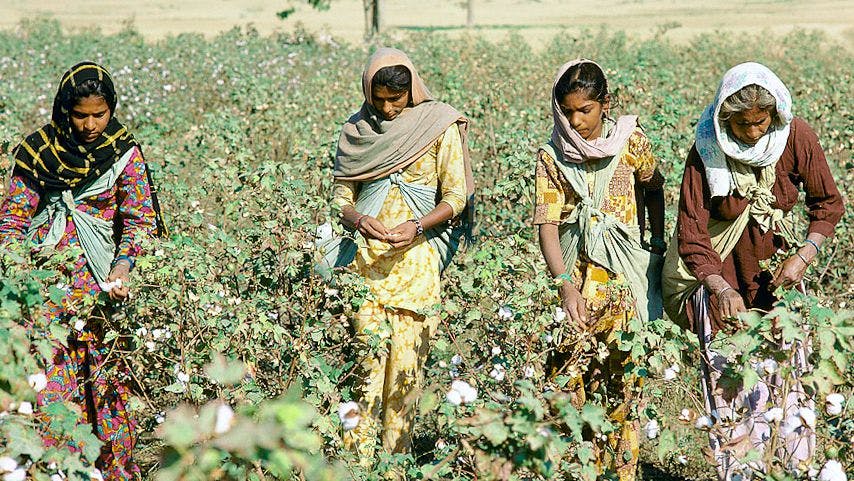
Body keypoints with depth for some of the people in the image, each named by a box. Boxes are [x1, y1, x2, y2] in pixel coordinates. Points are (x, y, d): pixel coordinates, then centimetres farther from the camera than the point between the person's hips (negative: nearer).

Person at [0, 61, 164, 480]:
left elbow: (140, 219, 5)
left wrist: (123, 265, -12)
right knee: (48, 374, -7)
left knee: (106, 375, -2)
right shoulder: (37, 150, 3)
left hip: (101, 282, 0)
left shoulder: (124, 152, 3)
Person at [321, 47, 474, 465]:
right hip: (367, 255, 1)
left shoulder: (439, 125, 2)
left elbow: (456, 195, 1)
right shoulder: (357, 129, 9)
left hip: (417, 255, -1)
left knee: (407, 356, -3)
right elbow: (341, 193, 11)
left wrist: (418, 226, -16)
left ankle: (396, 454, 6)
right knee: (369, 351, -10)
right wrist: (358, 219, -12)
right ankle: (358, 455, -10)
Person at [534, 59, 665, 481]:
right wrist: (566, 285, -24)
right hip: (575, 277, 0)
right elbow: (547, 224, -10)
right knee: (566, 383, -5)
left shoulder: (631, 143, -1)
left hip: (625, 278, 0)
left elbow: (653, 188, 20)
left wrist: (660, 245, 17)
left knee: (622, 384, -1)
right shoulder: (551, 157, -2)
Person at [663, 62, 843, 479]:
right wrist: (722, 289, -32)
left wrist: (803, 257, -14)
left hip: (775, 268, 2)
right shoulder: (706, 150, -18)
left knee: (790, 374, 1)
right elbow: (690, 232, -19)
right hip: (719, 270, -2)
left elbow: (828, 202, 1)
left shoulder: (796, 138, -13)